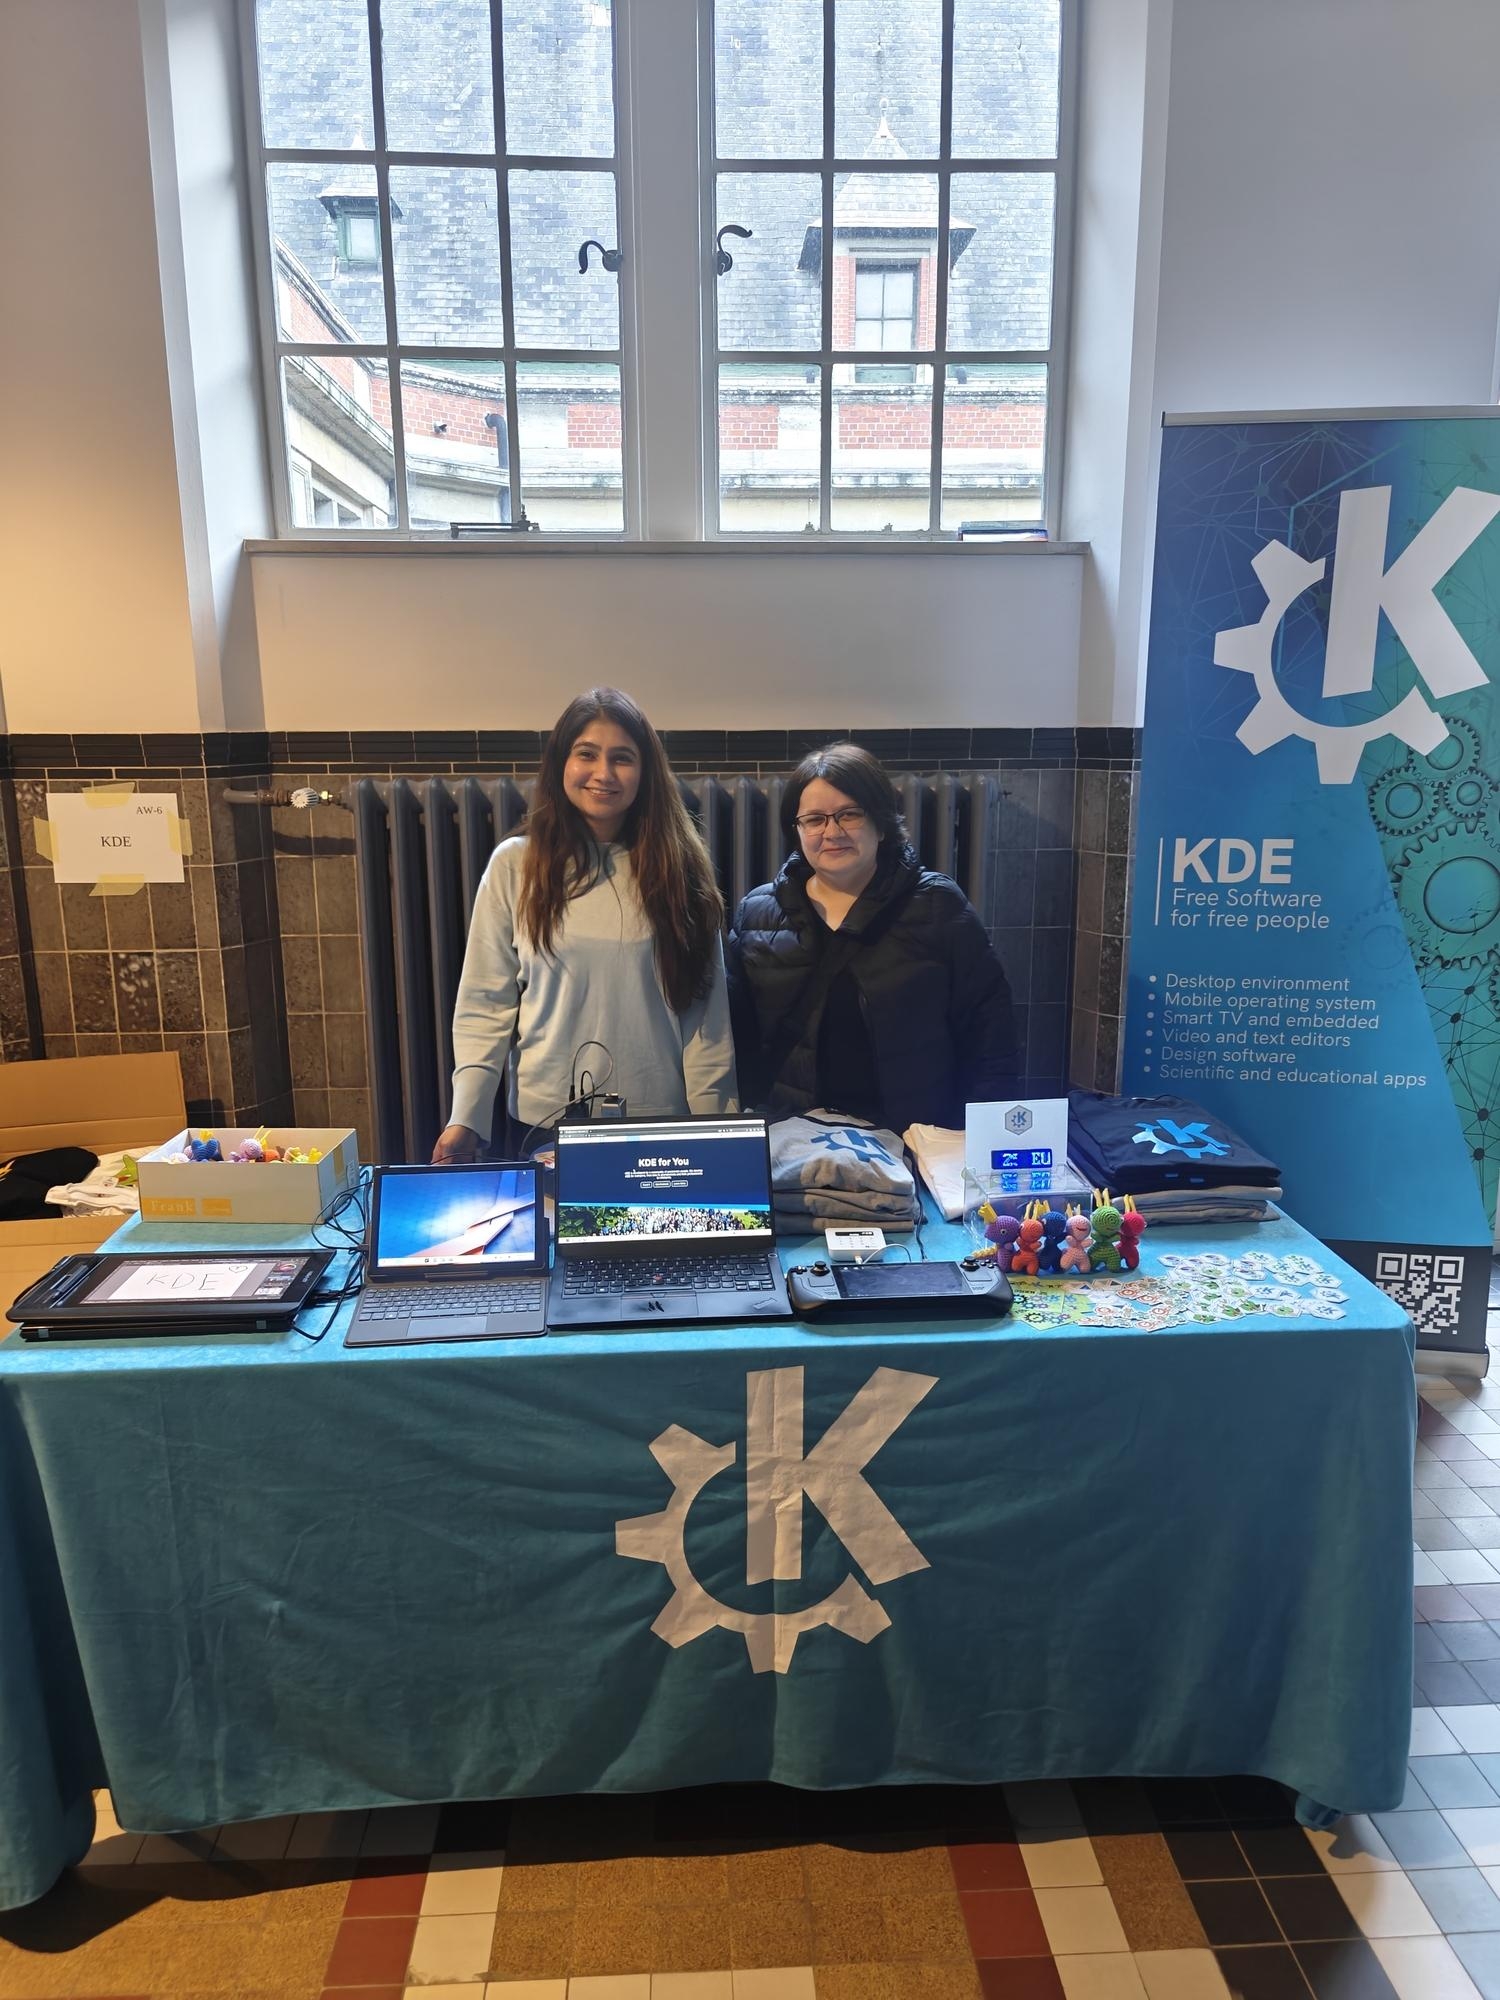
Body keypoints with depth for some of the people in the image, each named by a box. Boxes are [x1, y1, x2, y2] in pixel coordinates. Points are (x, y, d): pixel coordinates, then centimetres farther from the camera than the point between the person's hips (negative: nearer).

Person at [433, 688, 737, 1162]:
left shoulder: (676, 866, 0)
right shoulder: (515, 864, -3)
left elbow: (704, 1006, 0)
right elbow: (485, 1003, -2)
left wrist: (710, 1123, -3)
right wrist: (465, 1119, -10)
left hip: (659, 1120, 1)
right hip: (543, 1119, 0)